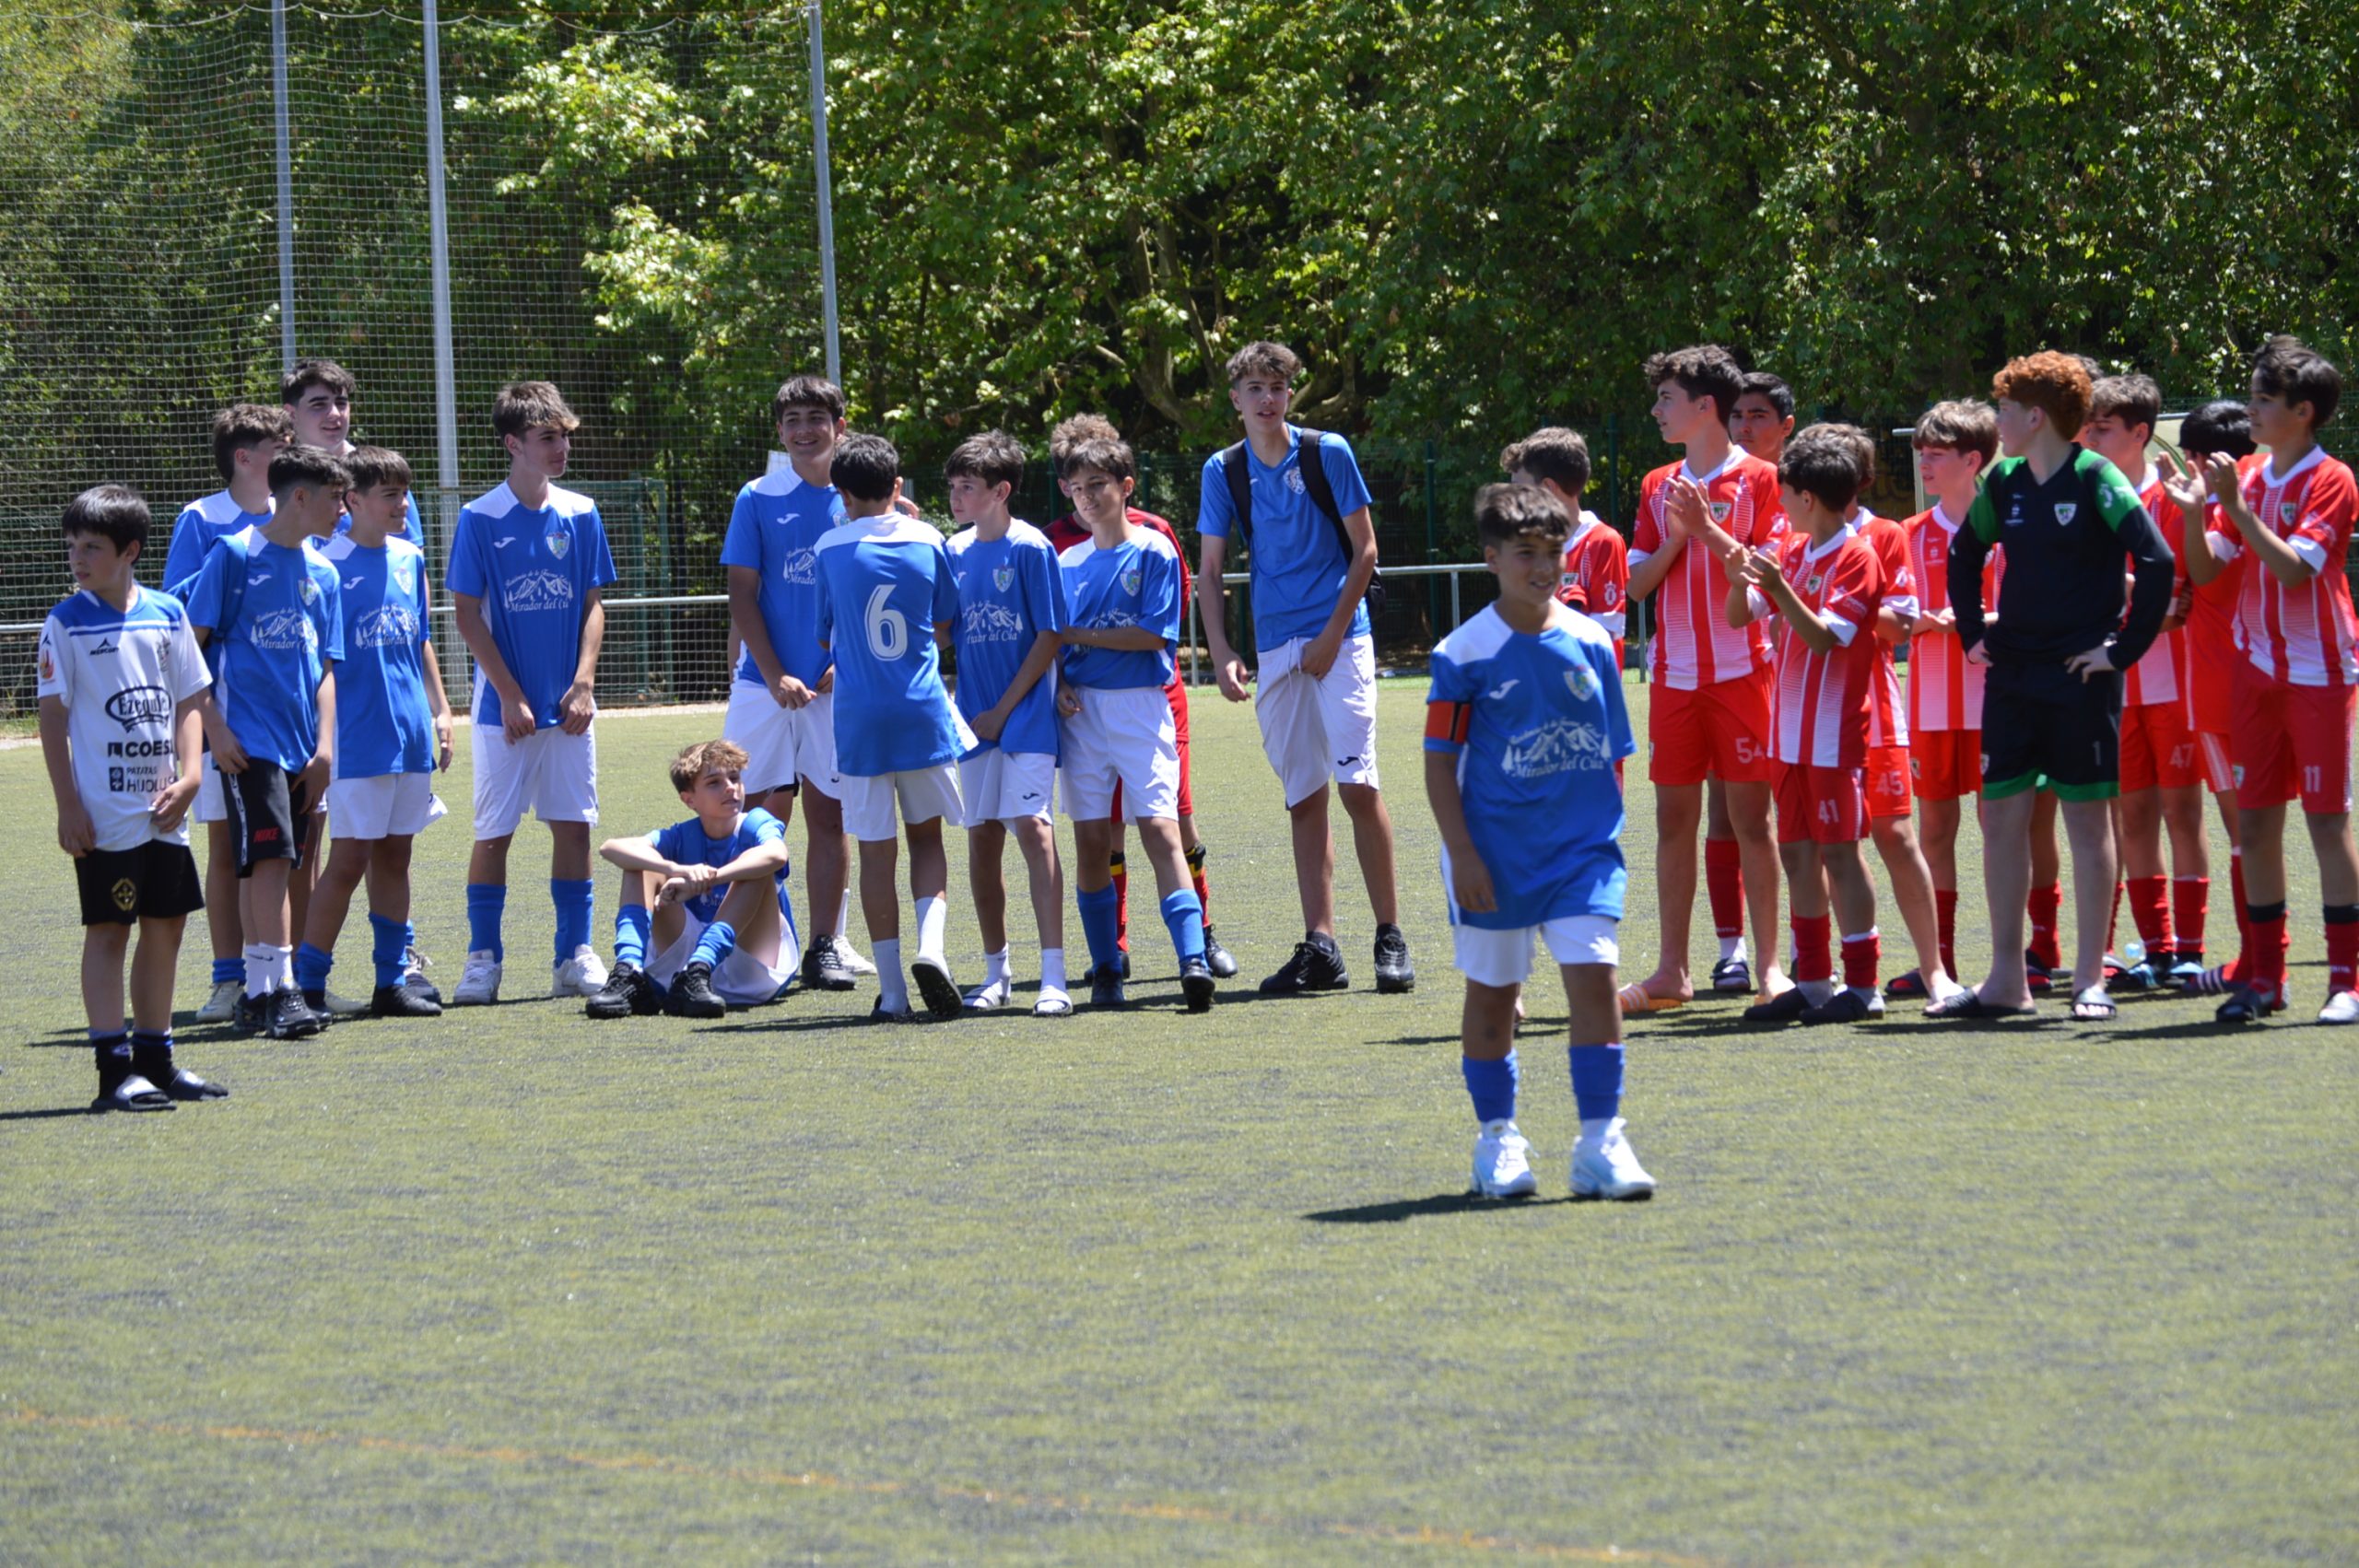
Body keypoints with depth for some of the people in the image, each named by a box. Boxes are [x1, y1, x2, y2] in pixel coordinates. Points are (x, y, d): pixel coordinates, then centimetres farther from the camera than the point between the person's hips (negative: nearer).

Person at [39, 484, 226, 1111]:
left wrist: (187, 777, -3)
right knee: (108, 930, -5)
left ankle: (154, 1058, 20)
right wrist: (67, 806, -11)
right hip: (104, 814, -5)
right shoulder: (68, 624, -4)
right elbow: (53, 715, -5)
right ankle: (114, 1068, -6)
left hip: (163, 811, 5)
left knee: (166, 925, 10)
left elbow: (189, 701, 11)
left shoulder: (167, 615, 6)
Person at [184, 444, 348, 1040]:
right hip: (249, 738, -6)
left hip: (301, 743, 6)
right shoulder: (235, 556, -4)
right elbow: (189, 645, -5)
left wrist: (325, 744, 7)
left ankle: (260, 991, 14)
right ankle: (280, 989, -20)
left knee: (272, 865, 9)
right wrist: (214, 726, -11)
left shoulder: (323, 574, 14)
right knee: (270, 856, -16)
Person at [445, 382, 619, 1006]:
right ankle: (483, 959, 7)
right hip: (505, 708, -3)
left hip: (569, 707, 3)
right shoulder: (481, 520, -5)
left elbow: (592, 605, 8)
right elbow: (468, 615, -5)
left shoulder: (580, 515, 5)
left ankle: (575, 956, 10)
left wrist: (583, 684, -4)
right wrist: (510, 696, -11)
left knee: (573, 826, 4)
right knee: (494, 832, 0)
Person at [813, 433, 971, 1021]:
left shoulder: (830, 548, -2)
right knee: (927, 835, 15)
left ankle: (892, 989, 2)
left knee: (876, 850, 4)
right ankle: (930, 944, -10)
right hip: (924, 712, 1)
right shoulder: (927, 541, 1)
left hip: (860, 718, -1)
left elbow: (823, 637, 7)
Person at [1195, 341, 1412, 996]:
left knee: (1357, 782, -12)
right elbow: (1210, 570, 8)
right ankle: (1320, 948, 4)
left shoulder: (1327, 453, -2)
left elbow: (1364, 549, -1)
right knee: (1303, 798, 4)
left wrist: (1333, 635, -9)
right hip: (1275, 648, 4)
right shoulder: (1223, 471, 7)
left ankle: (1390, 937, -7)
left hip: (1340, 638, -4)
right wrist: (1221, 654, -4)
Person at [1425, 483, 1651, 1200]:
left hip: (1580, 845, 2)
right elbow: (1440, 760, -5)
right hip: (1495, 849, -2)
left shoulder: (1591, 643, 3)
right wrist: (1462, 853, -11)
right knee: (1491, 994, 9)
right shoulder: (1464, 654, -7)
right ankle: (1497, 1140, 23)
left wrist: (1606, 835, 11)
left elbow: (1612, 752, 12)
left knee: (1595, 978, -10)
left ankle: (1601, 1143, -6)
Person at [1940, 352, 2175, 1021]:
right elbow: (1965, 555, 26)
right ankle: (2006, 980, 12)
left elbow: (2158, 562, -18)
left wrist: (2124, 648, -16)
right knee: (2001, 818, 6)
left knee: (2087, 818, -1)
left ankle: (2090, 979, 3)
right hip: (2012, 676, 7)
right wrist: (1973, 633, 16)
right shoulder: (2004, 483, 9)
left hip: (2081, 679, -7)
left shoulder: (2096, 481, -11)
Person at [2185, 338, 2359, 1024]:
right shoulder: (2251, 478, 10)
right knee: (2255, 819, 5)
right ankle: (2265, 978, 11)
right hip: (2258, 669, 6)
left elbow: (2293, 568, -20)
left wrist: (2238, 506, -22)